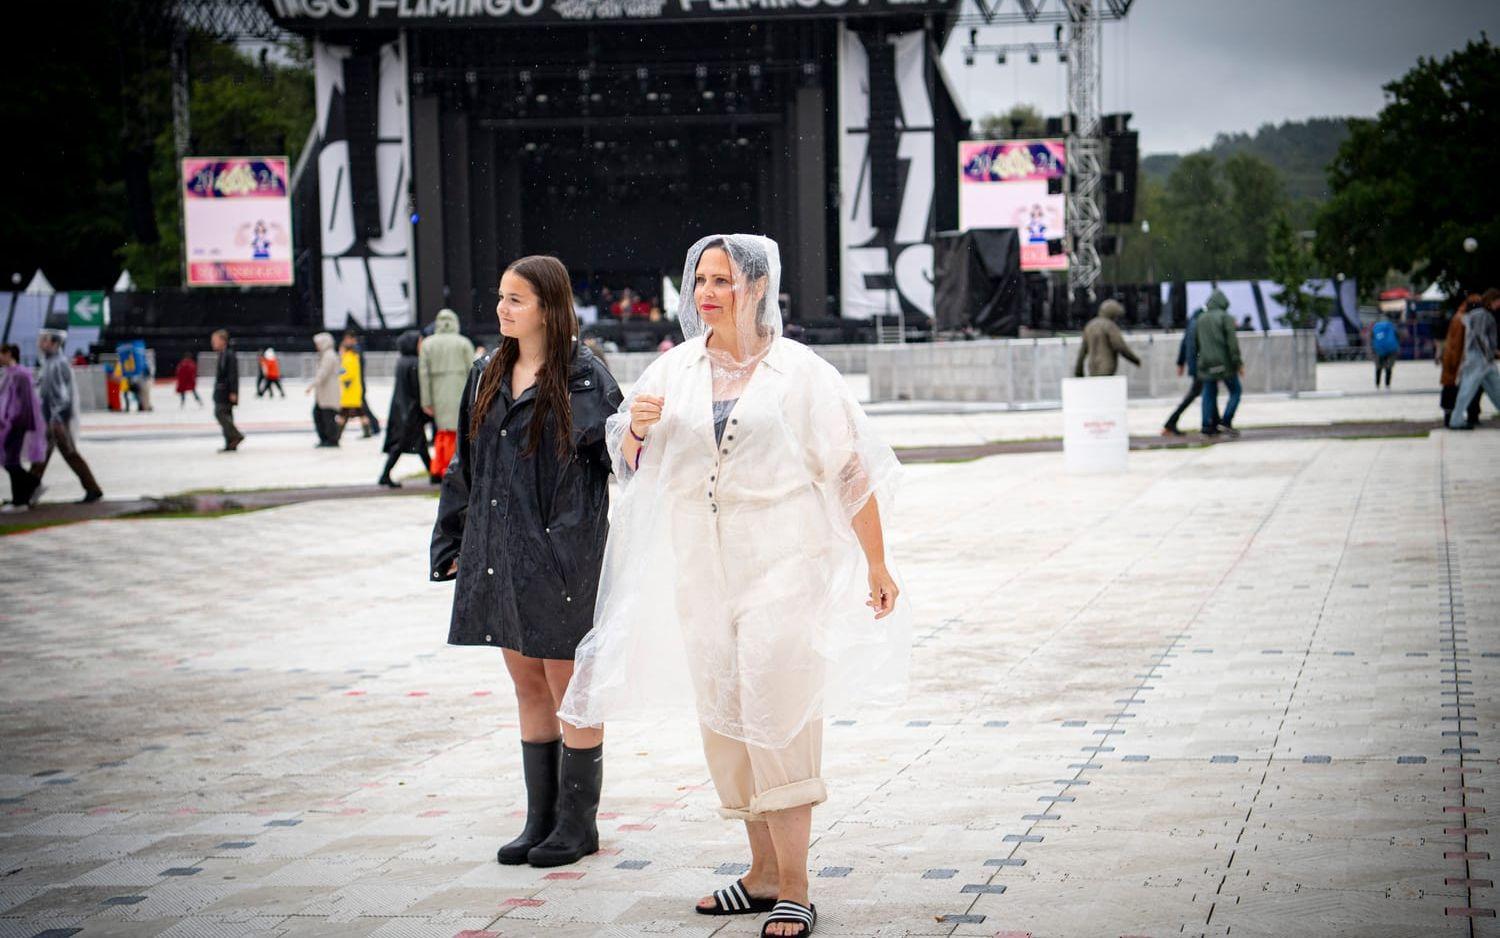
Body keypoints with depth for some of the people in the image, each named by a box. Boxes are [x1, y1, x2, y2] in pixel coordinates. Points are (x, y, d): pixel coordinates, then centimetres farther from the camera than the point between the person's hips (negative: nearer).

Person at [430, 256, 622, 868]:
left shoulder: (584, 380, -8)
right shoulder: (487, 378, 11)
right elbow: (465, 467, 16)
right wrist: (451, 543, 15)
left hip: (561, 557, -6)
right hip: (500, 557, 6)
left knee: (569, 688, 2)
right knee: (528, 687, 12)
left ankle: (577, 823, 12)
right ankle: (541, 818, 20)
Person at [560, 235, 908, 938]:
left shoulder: (800, 372, -4)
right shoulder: (677, 368, 7)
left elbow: (850, 471, -1)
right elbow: (630, 462, 12)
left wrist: (877, 566, -1)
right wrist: (635, 427, -11)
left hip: (782, 568, -5)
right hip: (701, 571, 5)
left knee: (777, 715, -10)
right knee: (723, 719, 9)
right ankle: (763, 873, 21)